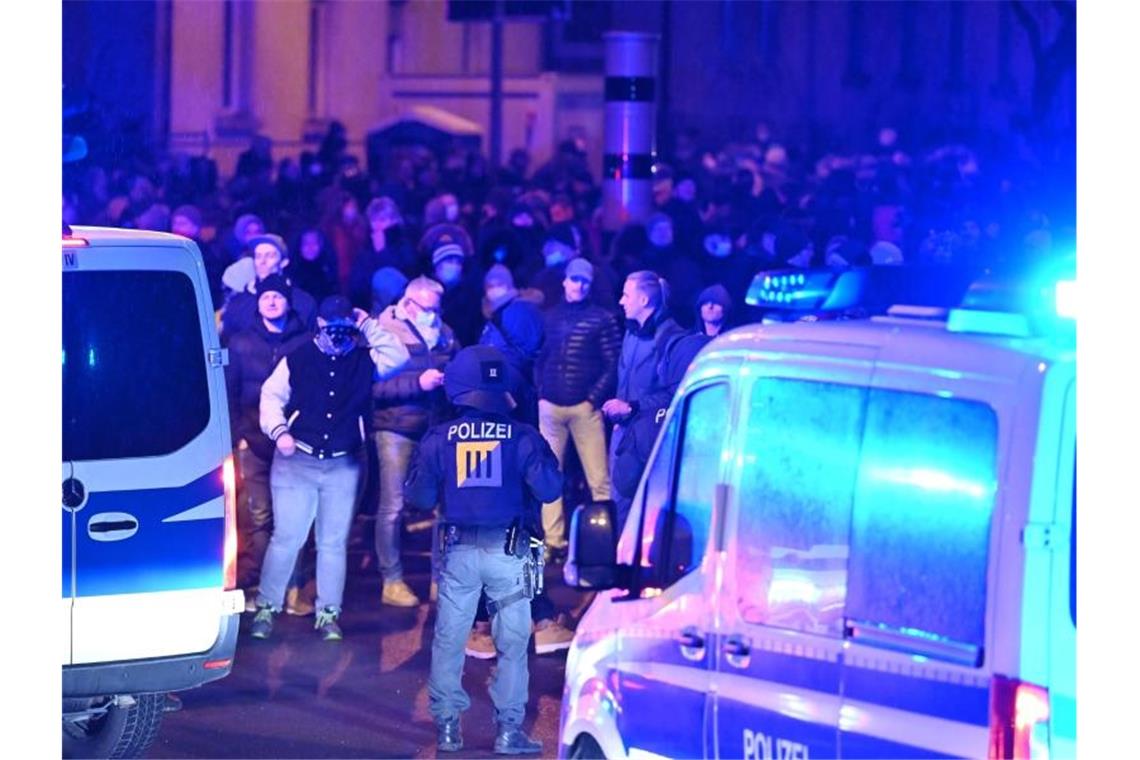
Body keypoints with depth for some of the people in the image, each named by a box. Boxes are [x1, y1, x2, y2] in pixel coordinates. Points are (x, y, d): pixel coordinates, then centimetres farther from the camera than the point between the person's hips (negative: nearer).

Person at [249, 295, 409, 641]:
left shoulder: (363, 360, 4)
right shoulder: (297, 359, -1)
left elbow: (398, 357, -9)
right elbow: (271, 397, 4)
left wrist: (369, 327, -8)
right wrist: (279, 431, -10)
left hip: (343, 467, 2)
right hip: (295, 462, -2)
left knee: (333, 542, 7)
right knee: (286, 537, -3)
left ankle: (328, 614, 14)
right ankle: (266, 608, 7)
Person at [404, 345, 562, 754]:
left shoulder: (439, 439, -1)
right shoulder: (522, 437, -7)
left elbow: (419, 496, 1)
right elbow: (548, 489, -12)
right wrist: (544, 461, 8)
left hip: (459, 551, 2)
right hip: (508, 551, -2)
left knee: (448, 640, 12)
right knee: (512, 642, 6)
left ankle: (447, 726, 13)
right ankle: (508, 729, 4)